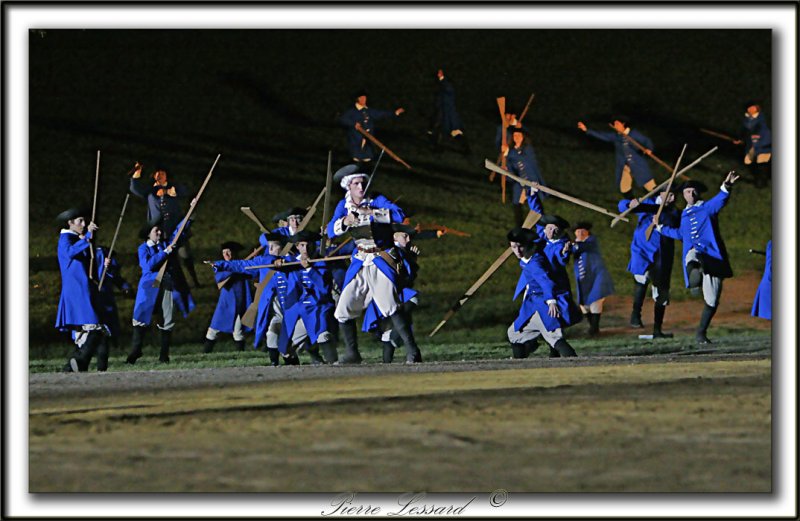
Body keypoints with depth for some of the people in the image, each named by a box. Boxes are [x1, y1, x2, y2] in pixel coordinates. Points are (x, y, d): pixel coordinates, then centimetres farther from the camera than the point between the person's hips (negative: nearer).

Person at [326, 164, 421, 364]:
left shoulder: (377, 201, -6)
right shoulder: (344, 205, 6)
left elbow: (399, 215, -23)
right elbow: (331, 230, -7)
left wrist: (371, 212, -29)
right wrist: (345, 222, -28)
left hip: (381, 262, -5)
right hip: (359, 263, 5)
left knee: (390, 307, -20)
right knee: (343, 310, 2)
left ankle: (412, 351, -16)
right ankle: (352, 353, 18)